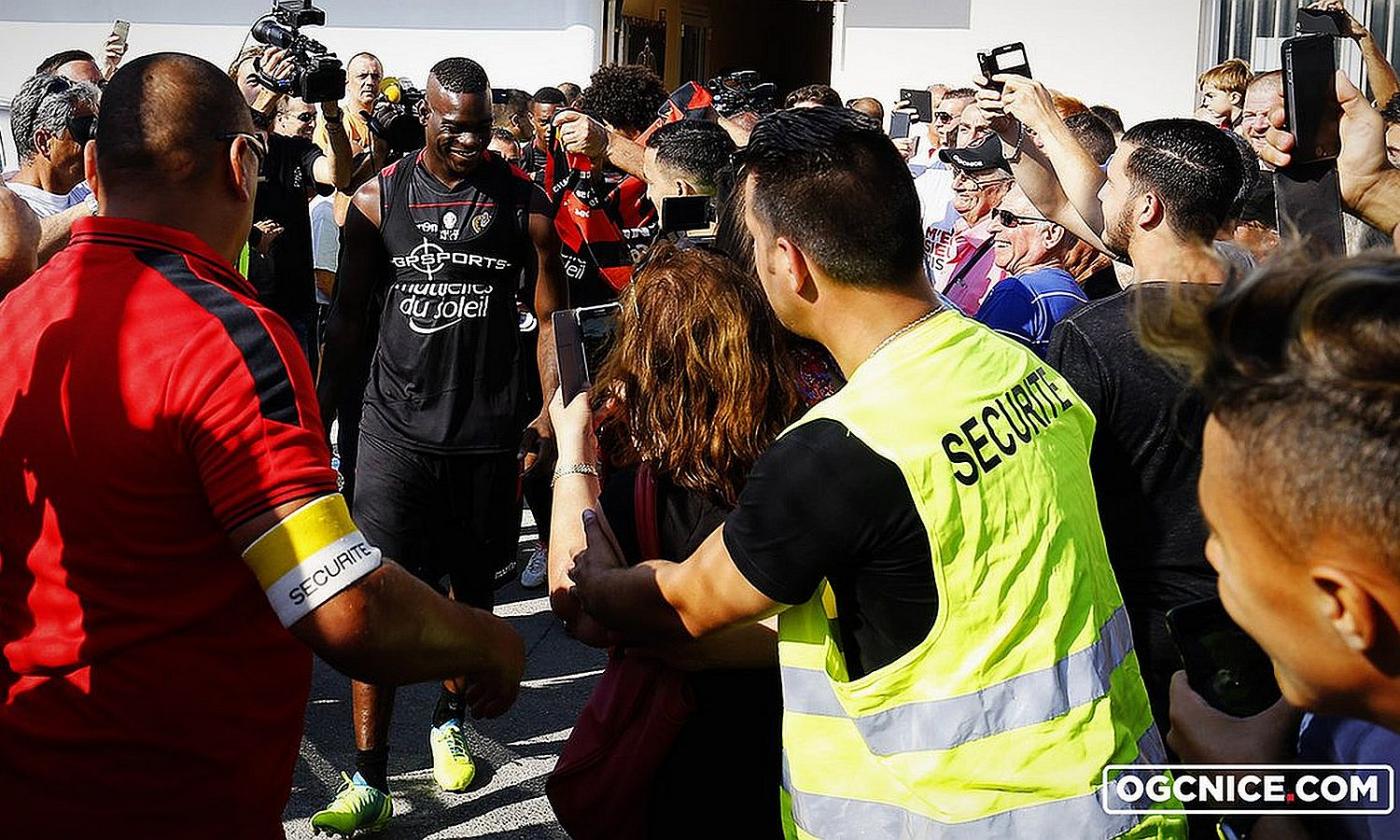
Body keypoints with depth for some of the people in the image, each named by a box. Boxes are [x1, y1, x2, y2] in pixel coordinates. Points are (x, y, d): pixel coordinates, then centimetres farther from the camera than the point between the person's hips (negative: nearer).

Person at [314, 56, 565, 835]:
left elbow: (551, 316, 2)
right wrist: (318, 416, -1)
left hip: (489, 431, 1)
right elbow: (350, 318, 5)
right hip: (398, 426, -1)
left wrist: (552, 415, -8)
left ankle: (450, 721, 39)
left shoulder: (524, 201, -1)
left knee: (474, 587, 14)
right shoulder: (379, 199, 0)